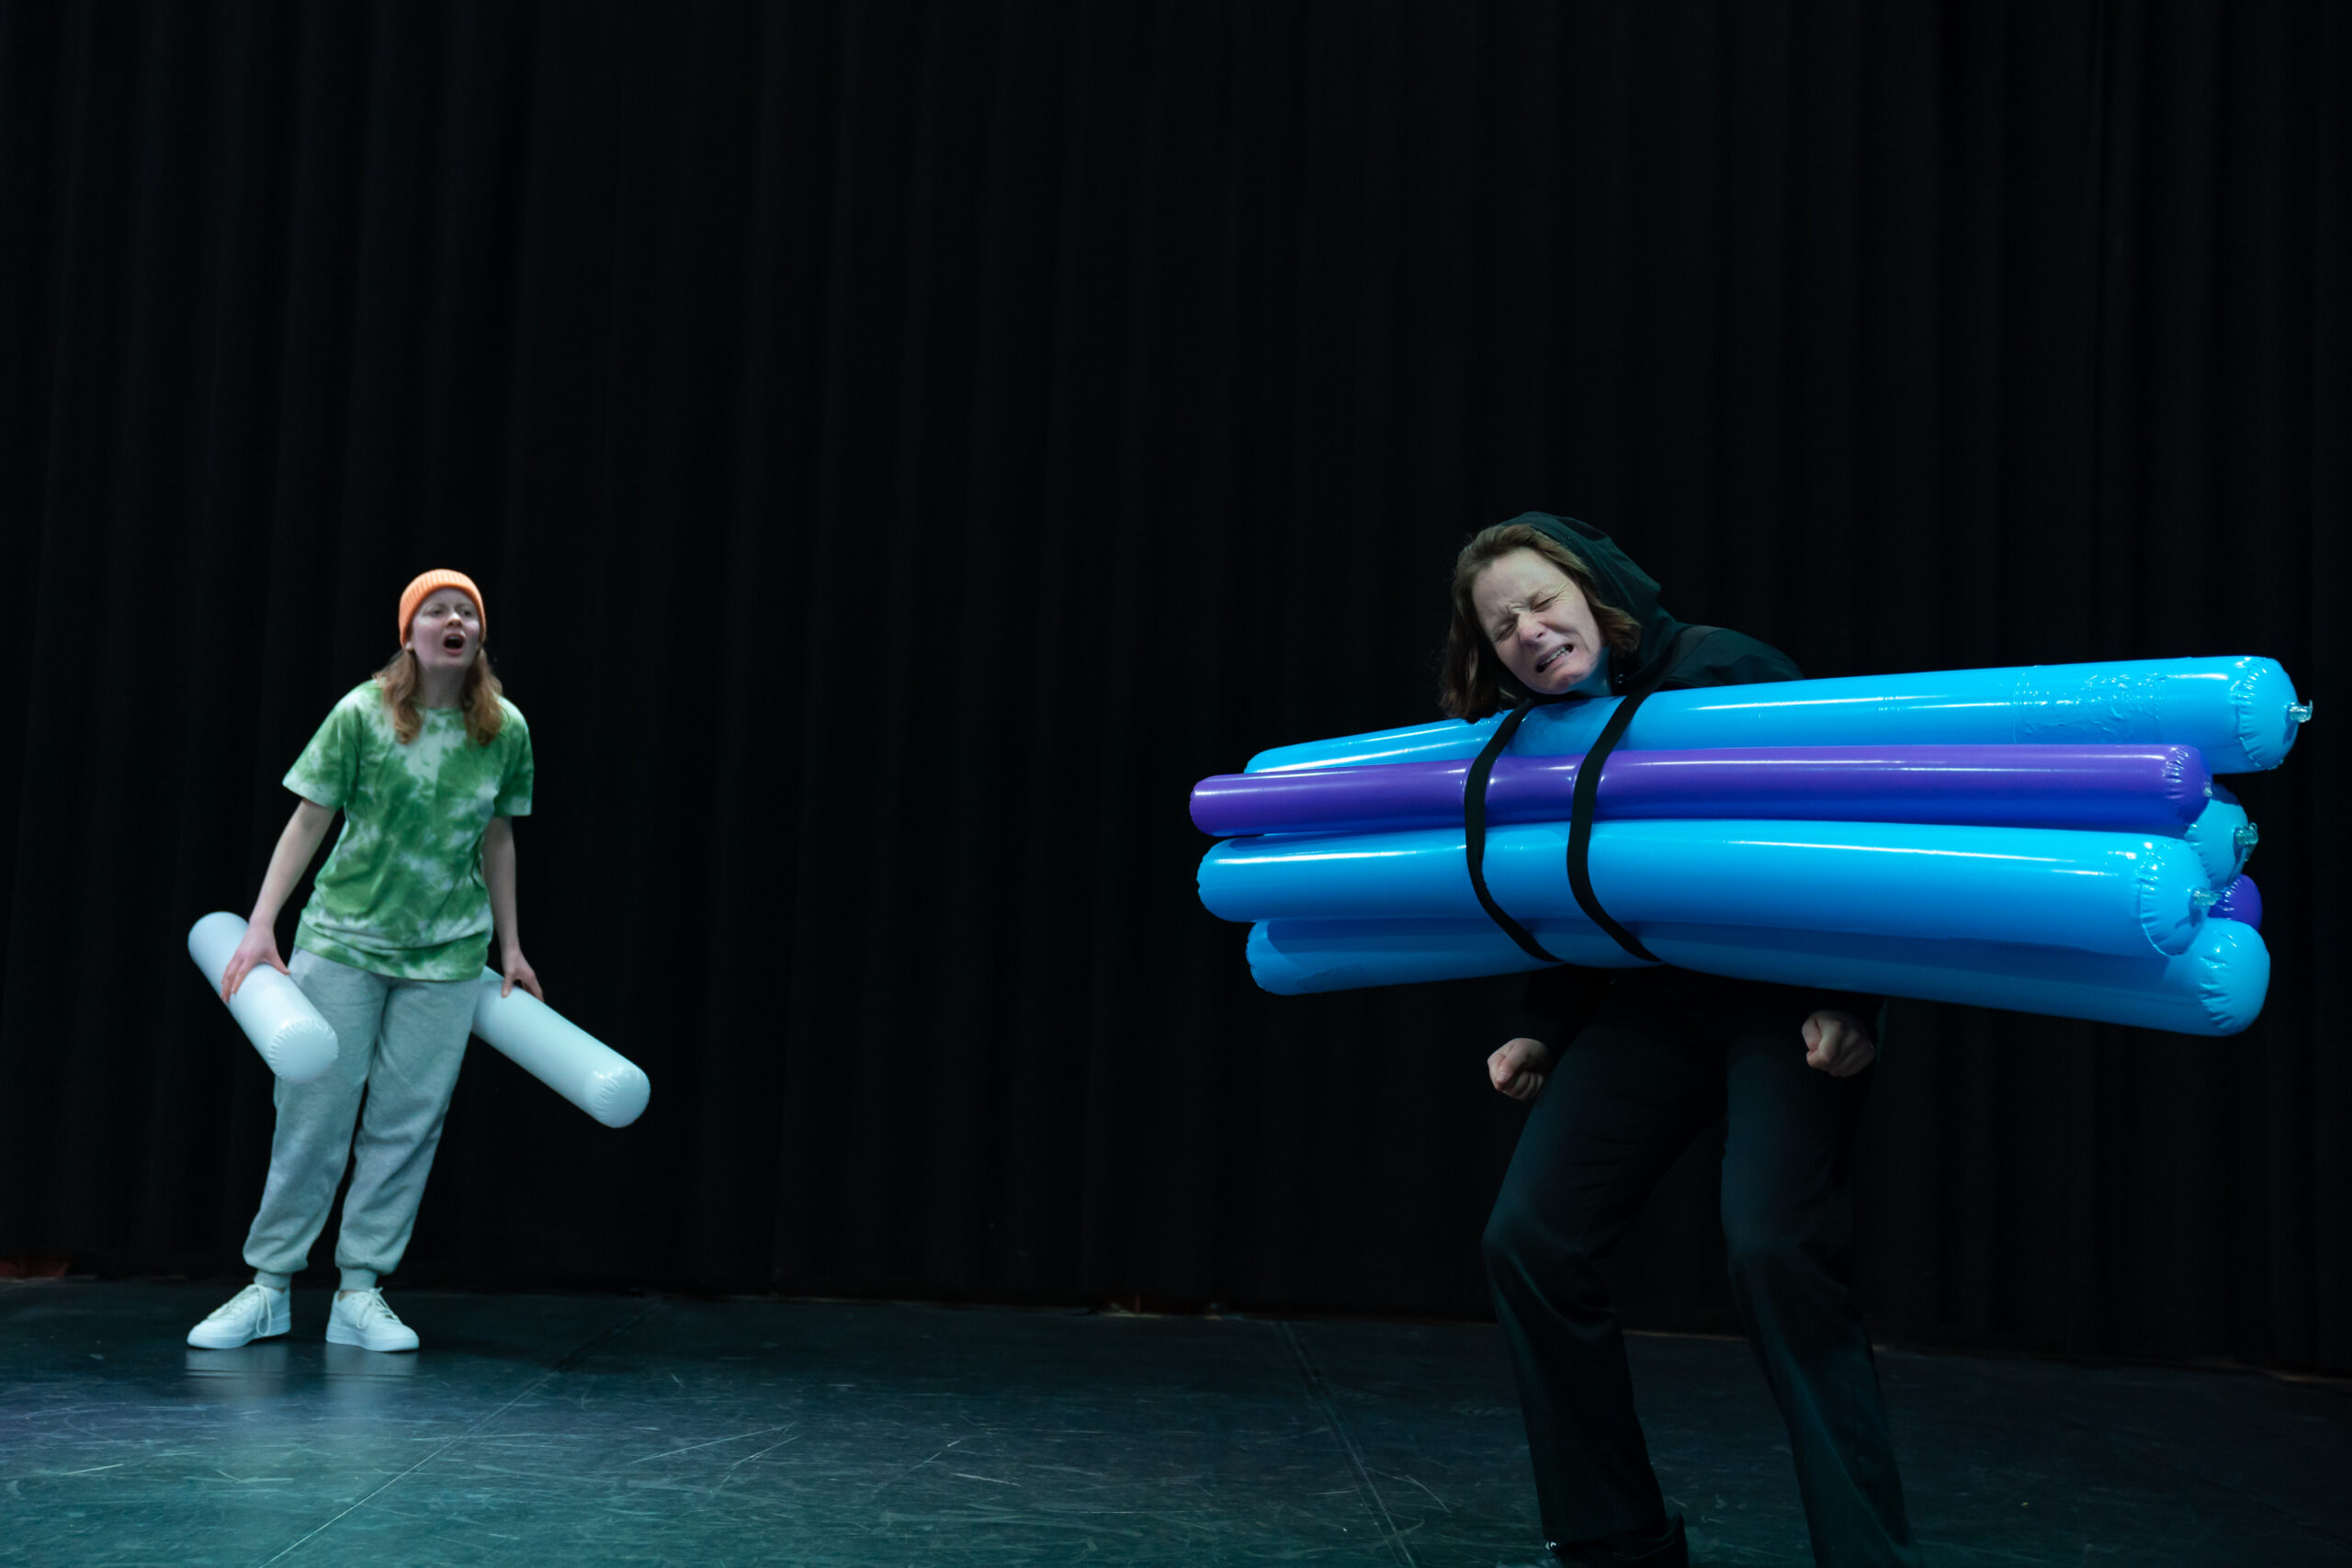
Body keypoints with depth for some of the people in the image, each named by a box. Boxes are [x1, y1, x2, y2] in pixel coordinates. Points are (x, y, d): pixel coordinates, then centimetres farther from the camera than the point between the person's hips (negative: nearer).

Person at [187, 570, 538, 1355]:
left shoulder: (506, 728, 0)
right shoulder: (363, 713, -8)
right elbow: (309, 819, -5)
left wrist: (510, 945, 13)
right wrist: (260, 925, -11)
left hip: (447, 952, 2)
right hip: (343, 937, -2)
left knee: (407, 1121, 3)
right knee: (313, 1111, 0)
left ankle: (360, 1292, 11)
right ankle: (268, 1285, 12)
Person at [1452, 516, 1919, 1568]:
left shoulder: (1723, 670, -12)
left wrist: (1852, 1002, -19)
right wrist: (1550, 1040, 14)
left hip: (1788, 1001, -6)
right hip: (1646, 1010, 6)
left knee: (1771, 1246, -25)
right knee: (1528, 1239, -5)